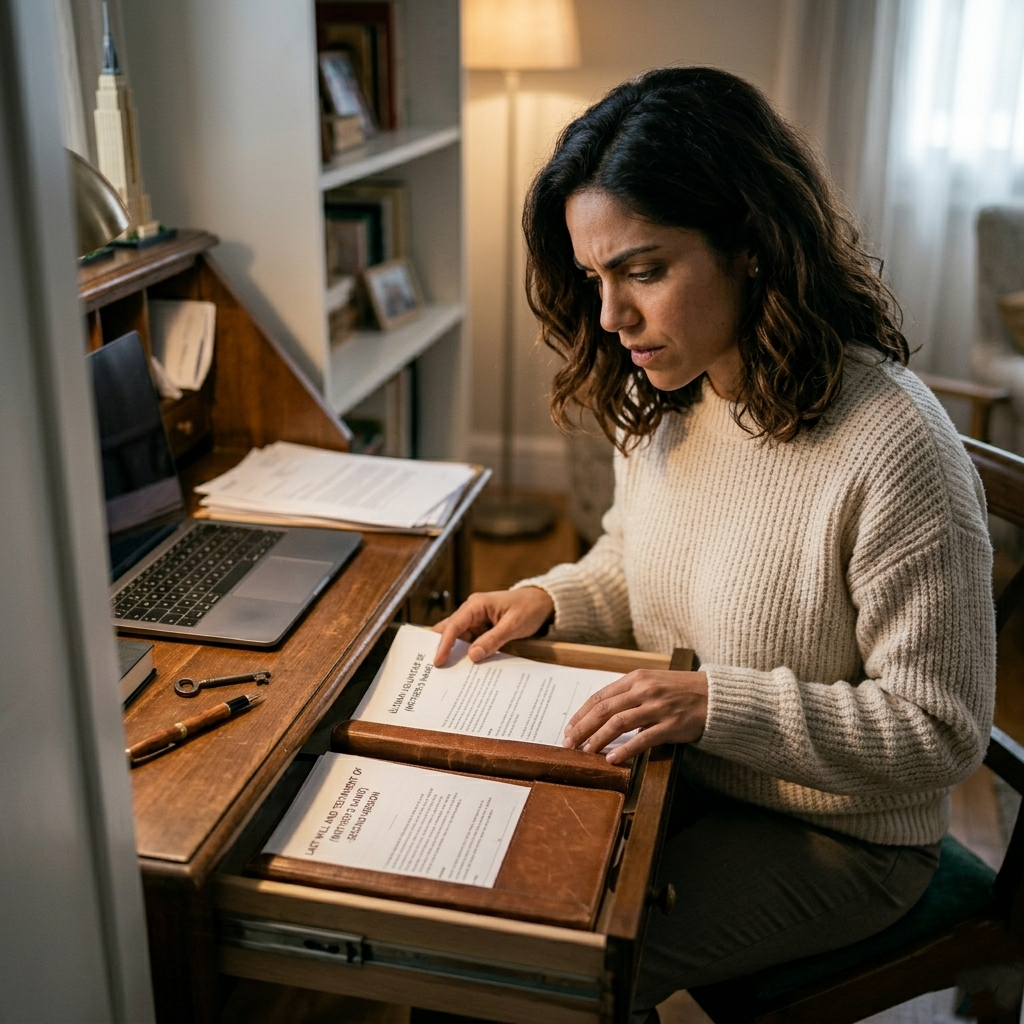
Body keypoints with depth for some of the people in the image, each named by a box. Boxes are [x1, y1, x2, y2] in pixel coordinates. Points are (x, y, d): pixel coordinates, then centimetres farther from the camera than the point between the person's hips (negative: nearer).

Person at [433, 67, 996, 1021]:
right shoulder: (658, 398, -4)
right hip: (676, 775, 6)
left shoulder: (895, 449, -28)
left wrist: (719, 705, -29)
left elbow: (943, 732, -22)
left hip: (836, 833, -6)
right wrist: (547, 601, -8)